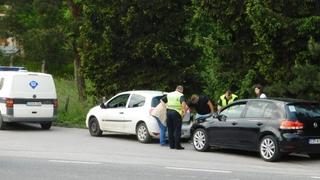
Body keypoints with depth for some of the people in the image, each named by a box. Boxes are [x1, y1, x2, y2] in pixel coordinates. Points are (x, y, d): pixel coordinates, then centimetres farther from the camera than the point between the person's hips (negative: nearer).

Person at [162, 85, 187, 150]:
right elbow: (183, 103, -21)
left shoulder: (169, 94, 15)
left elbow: (162, 100, 20)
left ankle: (171, 145, 12)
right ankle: (177, 145, -4)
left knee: (170, 129, 11)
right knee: (177, 130, -2)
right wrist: (185, 110, -15)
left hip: (168, 112, 5)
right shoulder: (181, 95, -2)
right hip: (176, 113, -5)